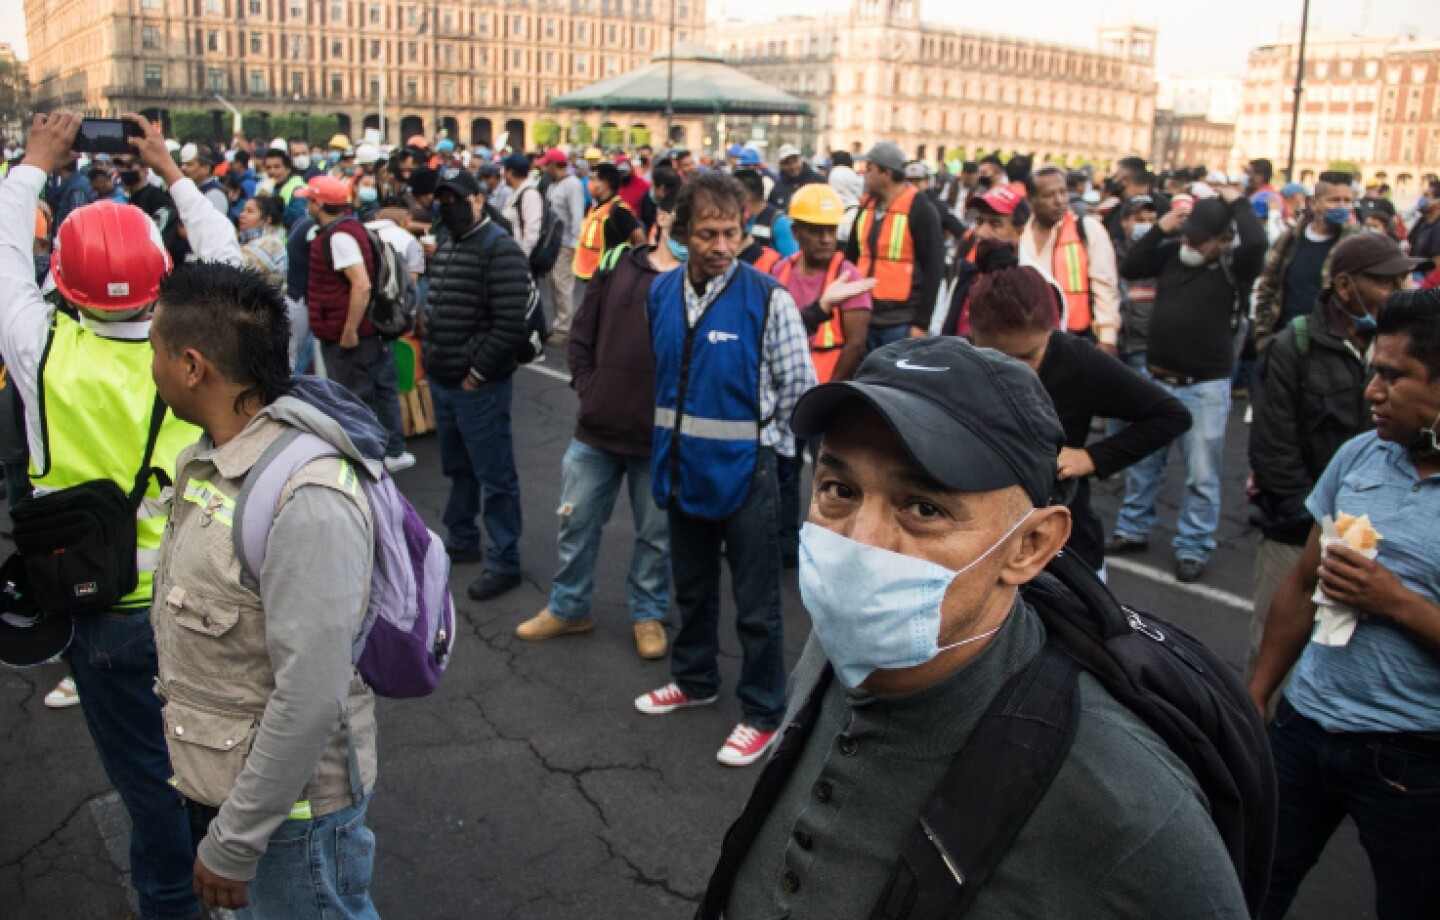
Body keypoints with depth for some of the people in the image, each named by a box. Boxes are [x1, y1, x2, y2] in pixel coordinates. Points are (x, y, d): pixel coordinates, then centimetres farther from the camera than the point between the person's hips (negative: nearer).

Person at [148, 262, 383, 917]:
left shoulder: (306, 501, -30)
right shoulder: (207, 457, 1)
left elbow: (312, 697, -29)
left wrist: (233, 844, -20)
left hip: (288, 802, -8)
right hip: (214, 778, 8)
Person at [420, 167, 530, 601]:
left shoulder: (499, 248, -15)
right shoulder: (444, 246, 14)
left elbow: (511, 322, -22)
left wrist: (478, 371, -17)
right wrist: (431, 354, 13)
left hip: (479, 386, -9)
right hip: (441, 381, 9)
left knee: (494, 476, 0)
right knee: (458, 468, 22)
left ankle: (504, 562, 9)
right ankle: (460, 541, 37)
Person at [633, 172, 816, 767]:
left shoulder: (767, 299, -15)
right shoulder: (662, 292, 1)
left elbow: (799, 388, -9)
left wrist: (756, 442, -1)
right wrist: (670, 436, 13)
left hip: (744, 471, -5)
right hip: (682, 468, 5)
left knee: (756, 603, 6)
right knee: (691, 587, 22)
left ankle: (762, 714, 21)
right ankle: (694, 679, 43)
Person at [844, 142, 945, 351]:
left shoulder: (919, 210, -10)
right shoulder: (867, 205, 10)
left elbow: (933, 268, -11)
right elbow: (851, 256, 19)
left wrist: (921, 323, -14)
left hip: (901, 323, -6)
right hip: (865, 317, 7)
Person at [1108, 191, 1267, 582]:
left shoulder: (1234, 266, -10)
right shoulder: (1174, 252, 3)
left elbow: (1255, 243, -30)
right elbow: (1129, 268, 4)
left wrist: (1237, 202, -15)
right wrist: (1160, 229, -5)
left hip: (1205, 388, -5)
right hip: (1155, 378, 5)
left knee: (1201, 475, 2)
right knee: (1142, 462, 16)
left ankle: (1193, 548, 15)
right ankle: (1133, 529, 32)